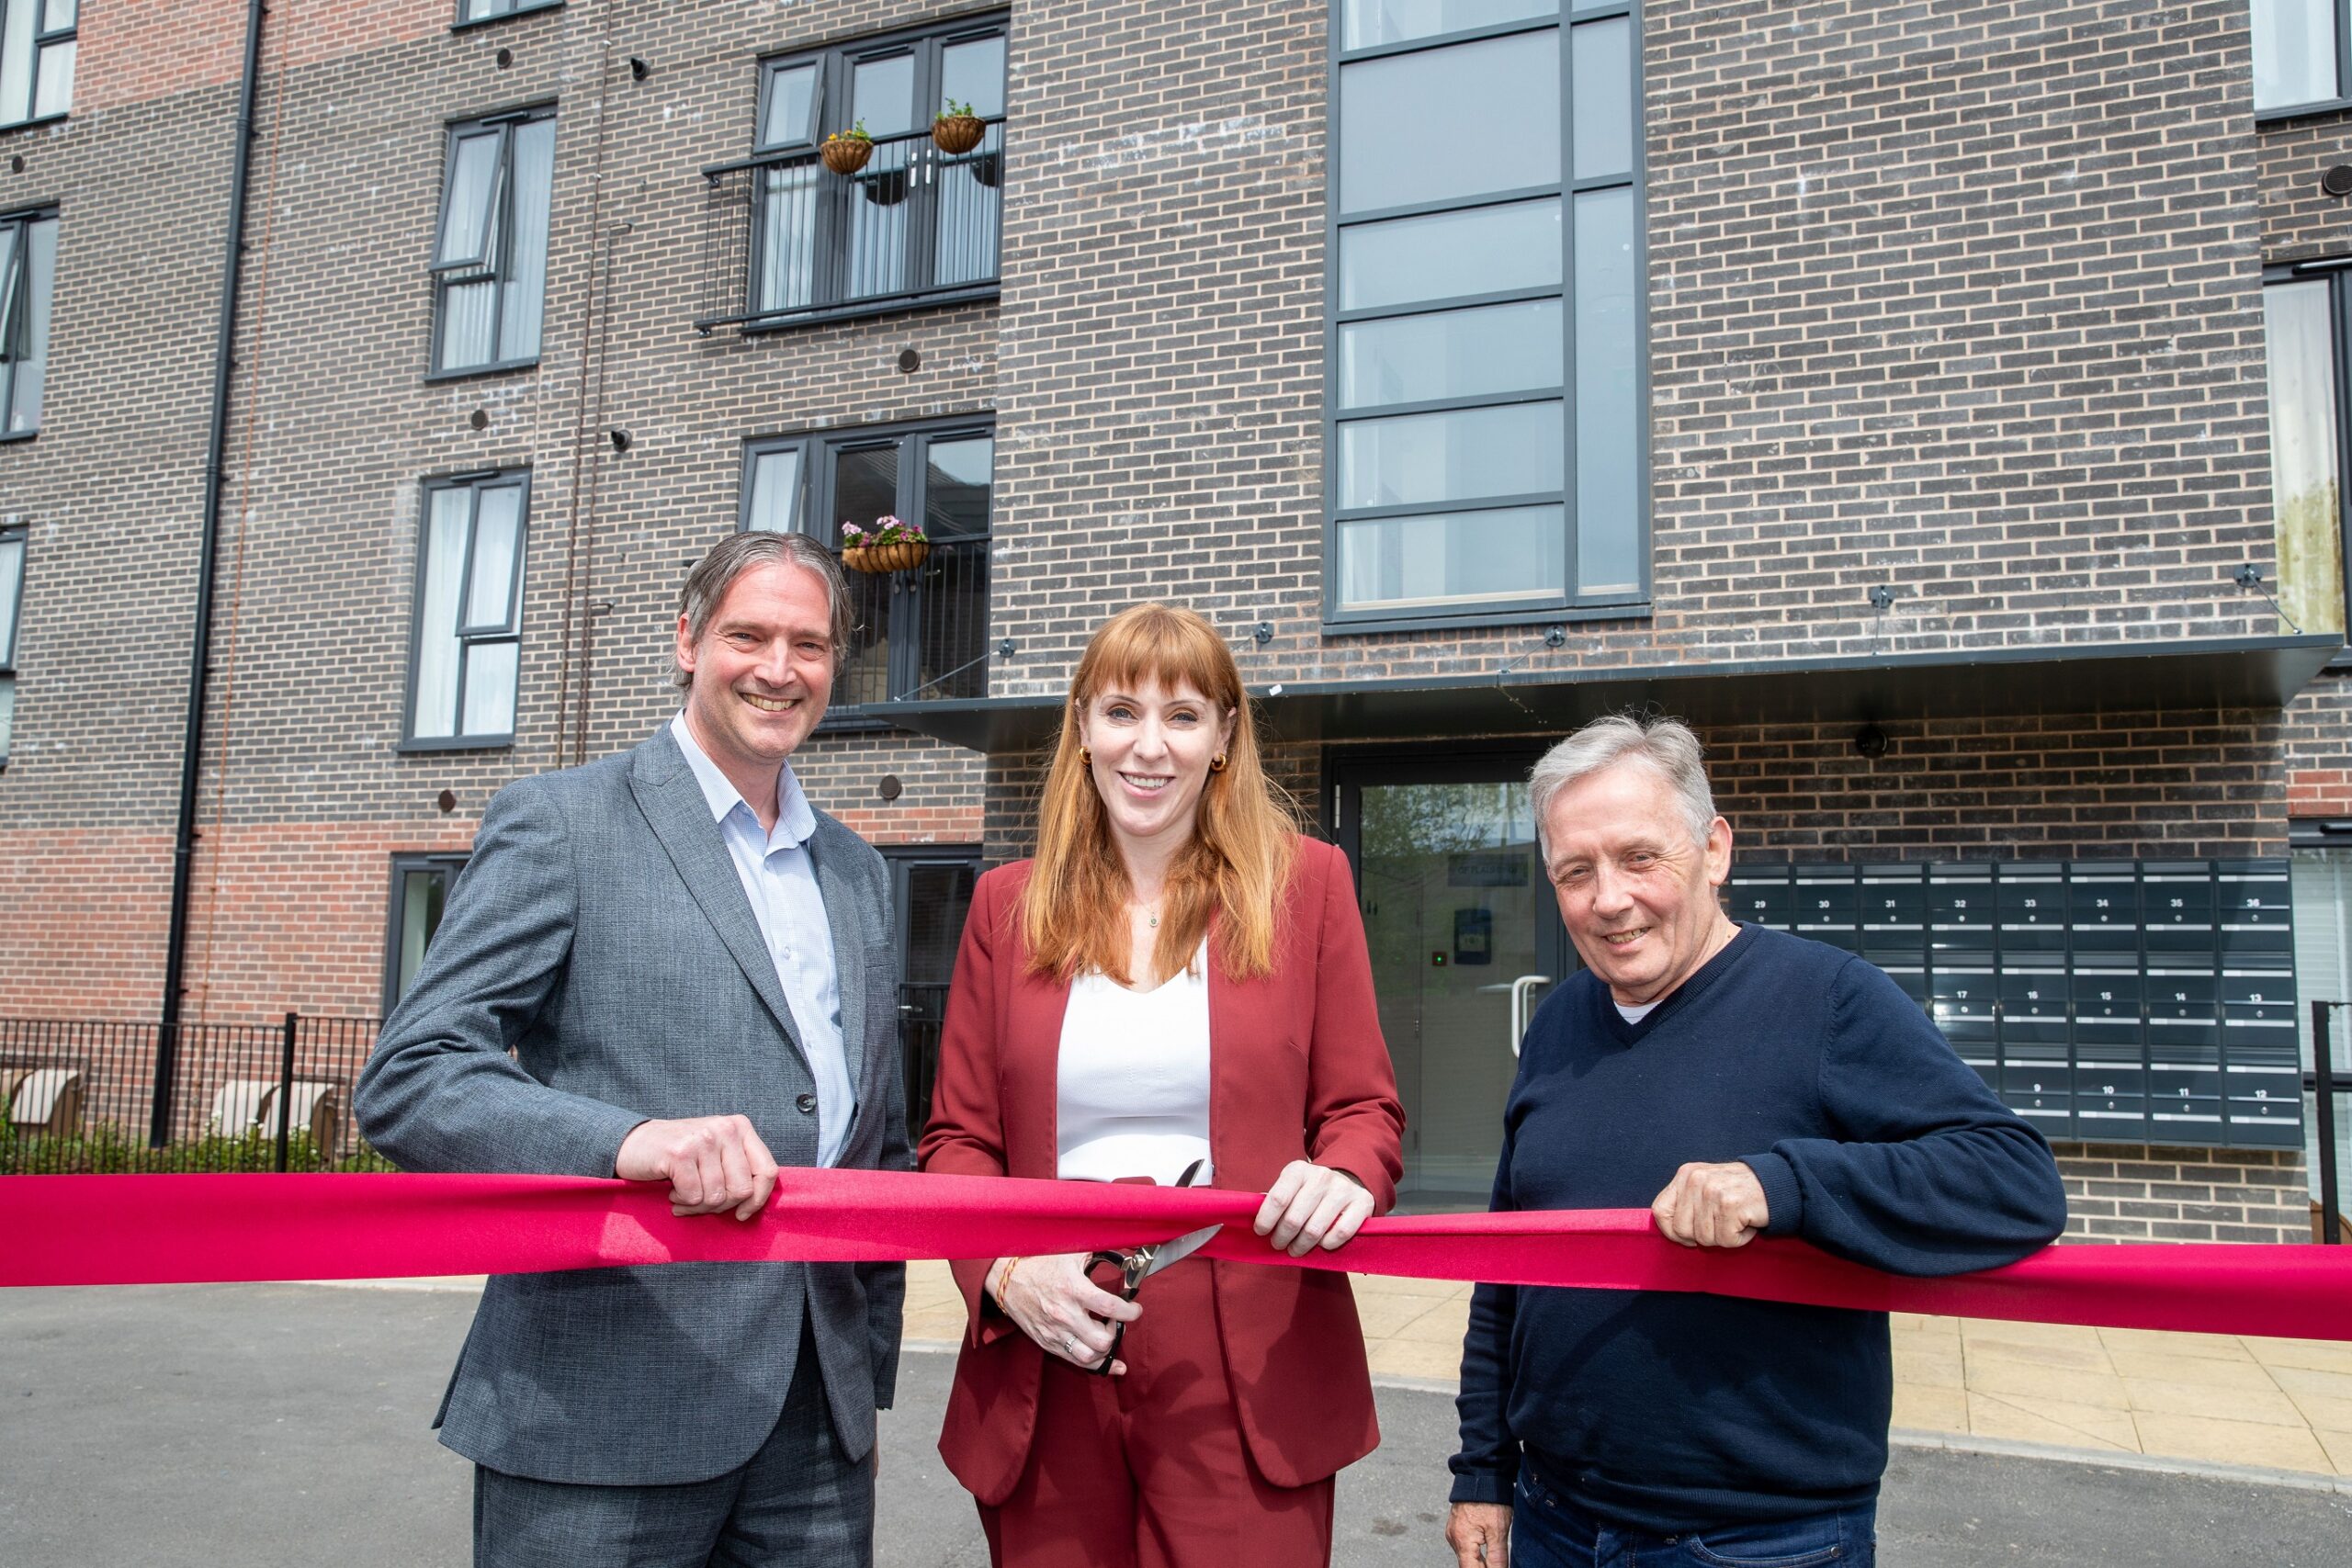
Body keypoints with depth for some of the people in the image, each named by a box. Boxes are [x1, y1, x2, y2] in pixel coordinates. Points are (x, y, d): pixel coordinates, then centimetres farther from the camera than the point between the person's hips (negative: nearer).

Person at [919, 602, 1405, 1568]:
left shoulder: (1305, 884, 3)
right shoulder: (1009, 905, 7)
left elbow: (1363, 1109, 5)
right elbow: (958, 1140, 8)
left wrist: (1342, 1177, -17)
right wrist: (1003, 1268, -10)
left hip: (1244, 1383, -1)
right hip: (1046, 1379, 2)